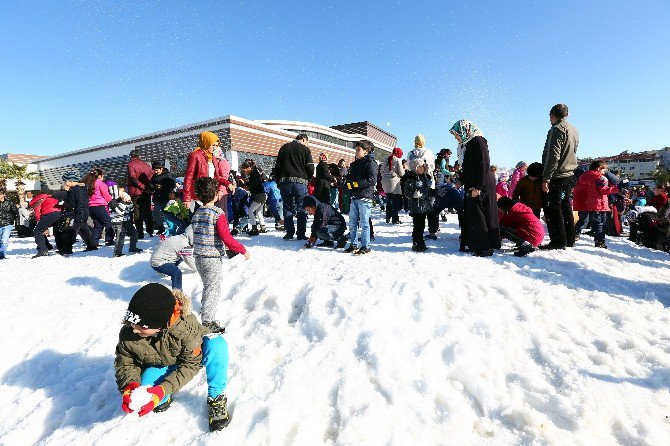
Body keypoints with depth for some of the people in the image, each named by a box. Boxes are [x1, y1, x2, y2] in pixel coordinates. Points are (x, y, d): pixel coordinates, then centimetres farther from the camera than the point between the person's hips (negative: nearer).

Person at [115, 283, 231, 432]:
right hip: (160, 365, 4)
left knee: (217, 344, -38)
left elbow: (191, 364, -29)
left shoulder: (186, 327, -40)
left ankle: (217, 398, -19)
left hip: (193, 354, -3)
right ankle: (163, 400, 10)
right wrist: (130, 385, -33)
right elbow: (125, 364, -11)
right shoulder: (127, 334, -27)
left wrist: (163, 390, -40)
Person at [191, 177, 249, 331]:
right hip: (212, 258, -8)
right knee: (213, 289, 3)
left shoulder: (196, 214, 6)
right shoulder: (218, 214, -17)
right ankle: (208, 322, 8)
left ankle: (206, 314, 34)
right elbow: (227, 238, -21)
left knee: (207, 287, 22)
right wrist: (243, 250, -11)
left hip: (198, 257, 8)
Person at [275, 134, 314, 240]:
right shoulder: (305, 149, 3)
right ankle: (301, 234, 4)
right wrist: (307, 179, 12)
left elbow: (277, 166, 15)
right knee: (301, 209, 4)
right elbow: (310, 168, -4)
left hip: (284, 181, 3)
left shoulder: (284, 147, 16)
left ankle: (289, 232, 6)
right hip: (300, 181, -3)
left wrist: (278, 182, 18)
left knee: (287, 208, 9)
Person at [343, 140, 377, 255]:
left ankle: (365, 246, 5)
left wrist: (356, 184, -17)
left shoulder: (370, 163, -5)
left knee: (364, 223, -3)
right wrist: (348, 184, -3)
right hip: (354, 196, 8)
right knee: (352, 222, 10)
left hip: (365, 196, -8)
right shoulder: (354, 164, 18)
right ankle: (354, 244, 21)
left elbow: (372, 180, -15)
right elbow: (349, 177, 21)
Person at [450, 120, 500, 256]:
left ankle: (486, 248, 2)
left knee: (479, 216, -6)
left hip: (482, 186, -9)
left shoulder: (478, 141, -12)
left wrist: (477, 186, -22)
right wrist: (461, 180, 14)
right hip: (472, 186, 9)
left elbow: (484, 165, -19)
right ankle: (473, 244, 20)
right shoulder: (467, 144, 17)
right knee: (470, 214, 10)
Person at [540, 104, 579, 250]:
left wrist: (546, 178, -21)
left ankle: (558, 241, -6)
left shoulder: (557, 129, -11)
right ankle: (569, 240, 21)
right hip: (569, 175, 9)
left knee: (552, 209, -6)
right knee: (565, 207, 14)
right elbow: (571, 153, 21)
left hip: (556, 176, -9)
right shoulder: (574, 130, 18)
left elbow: (553, 155, -20)